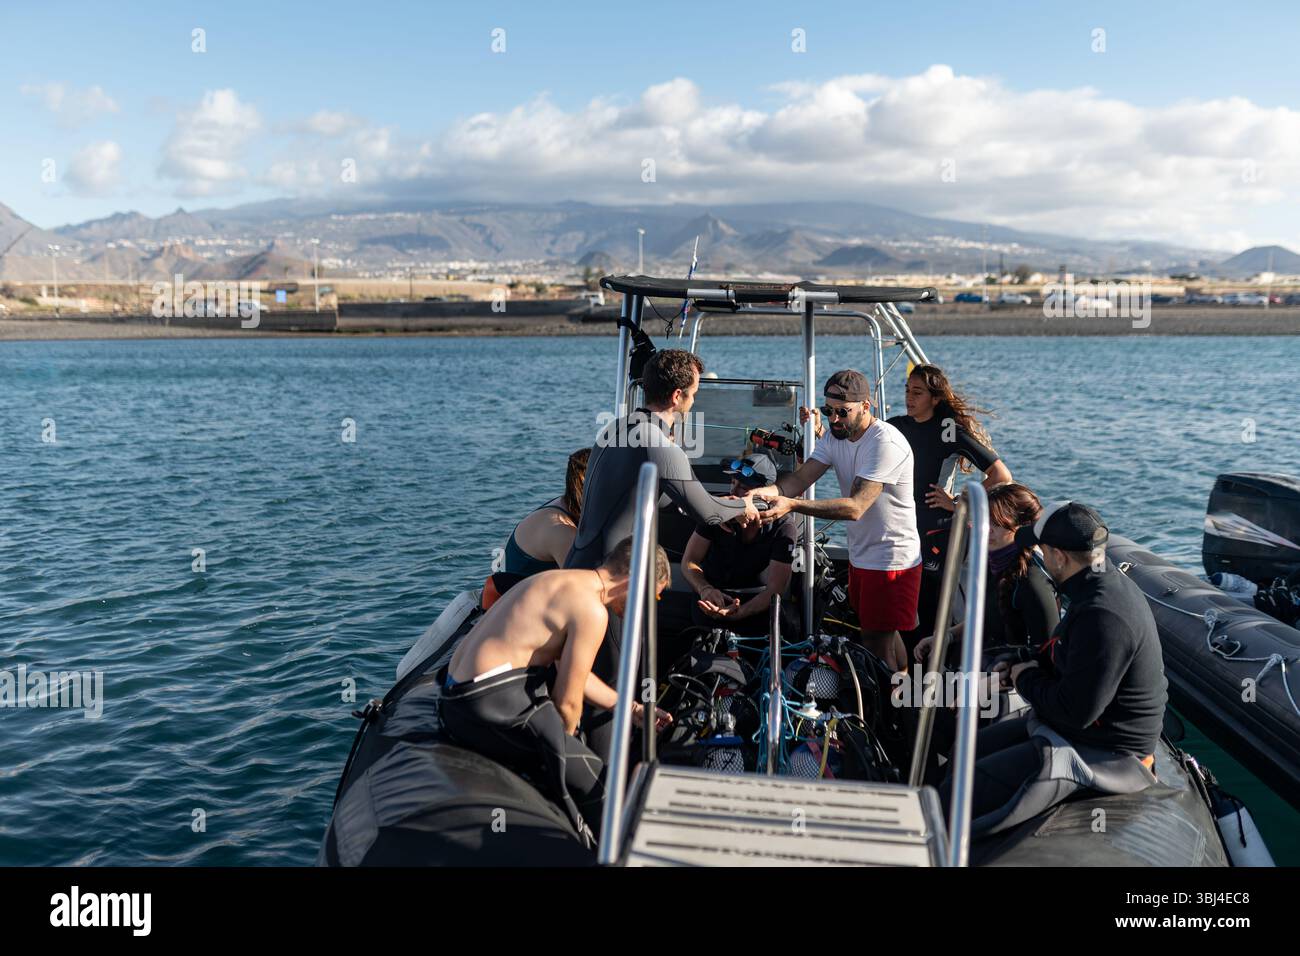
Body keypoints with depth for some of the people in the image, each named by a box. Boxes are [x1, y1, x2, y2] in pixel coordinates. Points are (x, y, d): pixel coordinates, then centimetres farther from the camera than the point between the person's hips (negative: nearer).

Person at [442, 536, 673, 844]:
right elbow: (567, 701, -9)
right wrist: (565, 741, 11)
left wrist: (631, 708, 30)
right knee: (601, 789, -9)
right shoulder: (592, 610, -13)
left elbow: (571, 671, 25)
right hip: (494, 706, -10)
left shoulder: (560, 582, 16)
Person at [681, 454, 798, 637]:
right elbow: (689, 561, -6)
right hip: (713, 596, 1)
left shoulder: (783, 528, -15)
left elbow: (774, 590, -19)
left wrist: (737, 613, -38)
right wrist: (705, 589, -29)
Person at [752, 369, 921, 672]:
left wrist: (792, 505, -42)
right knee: (884, 634, 23)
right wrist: (767, 492, -31)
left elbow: (855, 507, -33)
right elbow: (800, 478, -9)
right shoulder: (837, 436, 3)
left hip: (892, 561, -9)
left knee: (876, 647, -4)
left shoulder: (886, 443, -24)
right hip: (860, 556, 9)